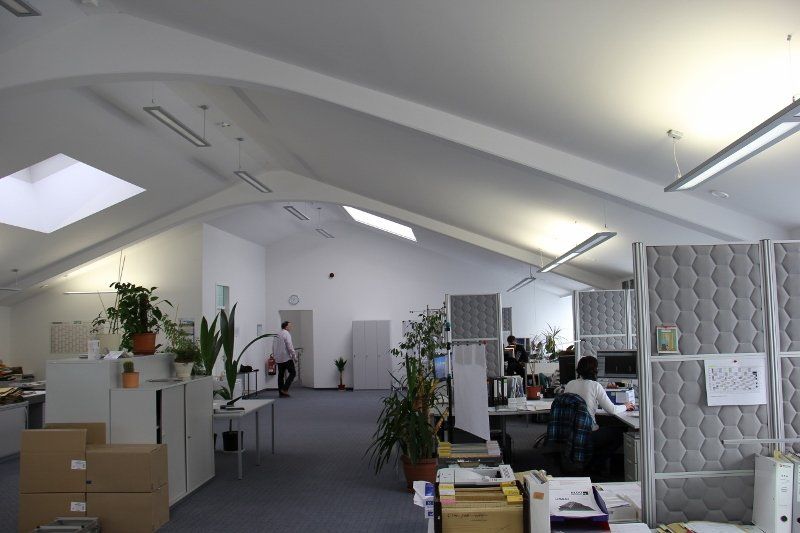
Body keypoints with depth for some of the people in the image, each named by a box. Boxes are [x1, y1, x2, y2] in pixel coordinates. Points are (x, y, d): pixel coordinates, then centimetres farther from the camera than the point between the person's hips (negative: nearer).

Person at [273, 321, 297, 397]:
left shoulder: (277, 335, 14)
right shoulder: (286, 334, -11)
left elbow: (273, 347, 16)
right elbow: (290, 346, -16)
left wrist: (274, 356, 23)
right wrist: (294, 356, -8)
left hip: (278, 359, 8)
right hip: (286, 358, -8)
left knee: (281, 375, 10)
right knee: (292, 373, 0)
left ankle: (281, 392, 10)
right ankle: (285, 389, -9)